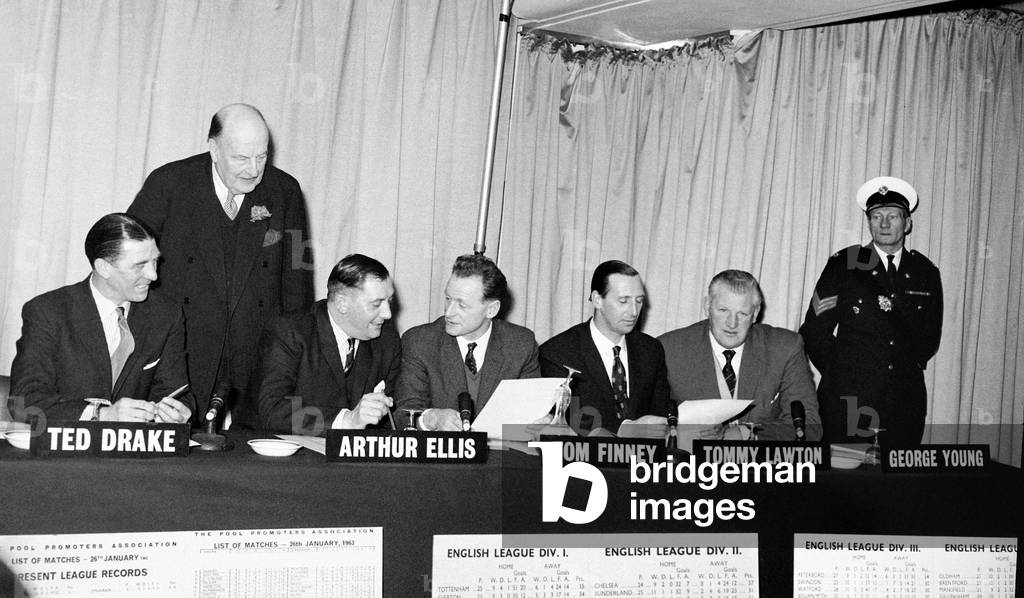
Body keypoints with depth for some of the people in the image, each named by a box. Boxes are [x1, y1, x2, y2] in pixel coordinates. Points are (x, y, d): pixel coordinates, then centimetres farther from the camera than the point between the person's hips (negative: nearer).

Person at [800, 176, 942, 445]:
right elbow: (814, 331, 3)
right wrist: (839, 372, 2)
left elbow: (931, 339, 17)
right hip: (847, 398, -2)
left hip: (905, 401, 2)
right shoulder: (842, 264, 3)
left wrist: (906, 367, 7)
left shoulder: (926, 273, 11)